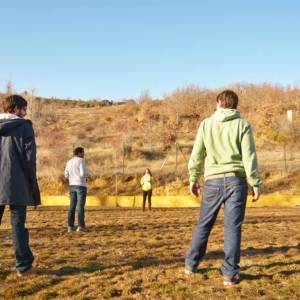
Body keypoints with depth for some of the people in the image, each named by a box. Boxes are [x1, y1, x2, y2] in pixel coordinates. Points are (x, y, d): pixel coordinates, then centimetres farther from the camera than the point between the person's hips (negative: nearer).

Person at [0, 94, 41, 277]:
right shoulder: (24, 126, -1)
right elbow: (30, 156, -5)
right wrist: (32, 183, 1)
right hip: (17, 184, -3)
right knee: (18, 224, 1)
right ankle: (23, 266, 3)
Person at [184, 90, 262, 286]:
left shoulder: (206, 124, 5)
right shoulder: (242, 125, 1)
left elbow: (197, 154, 5)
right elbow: (249, 156, -5)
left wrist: (193, 179, 14)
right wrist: (255, 183, 0)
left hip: (213, 180, 2)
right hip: (236, 180, -1)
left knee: (204, 224, 13)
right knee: (233, 226, 0)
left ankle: (191, 264, 22)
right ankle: (230, 273, -1)